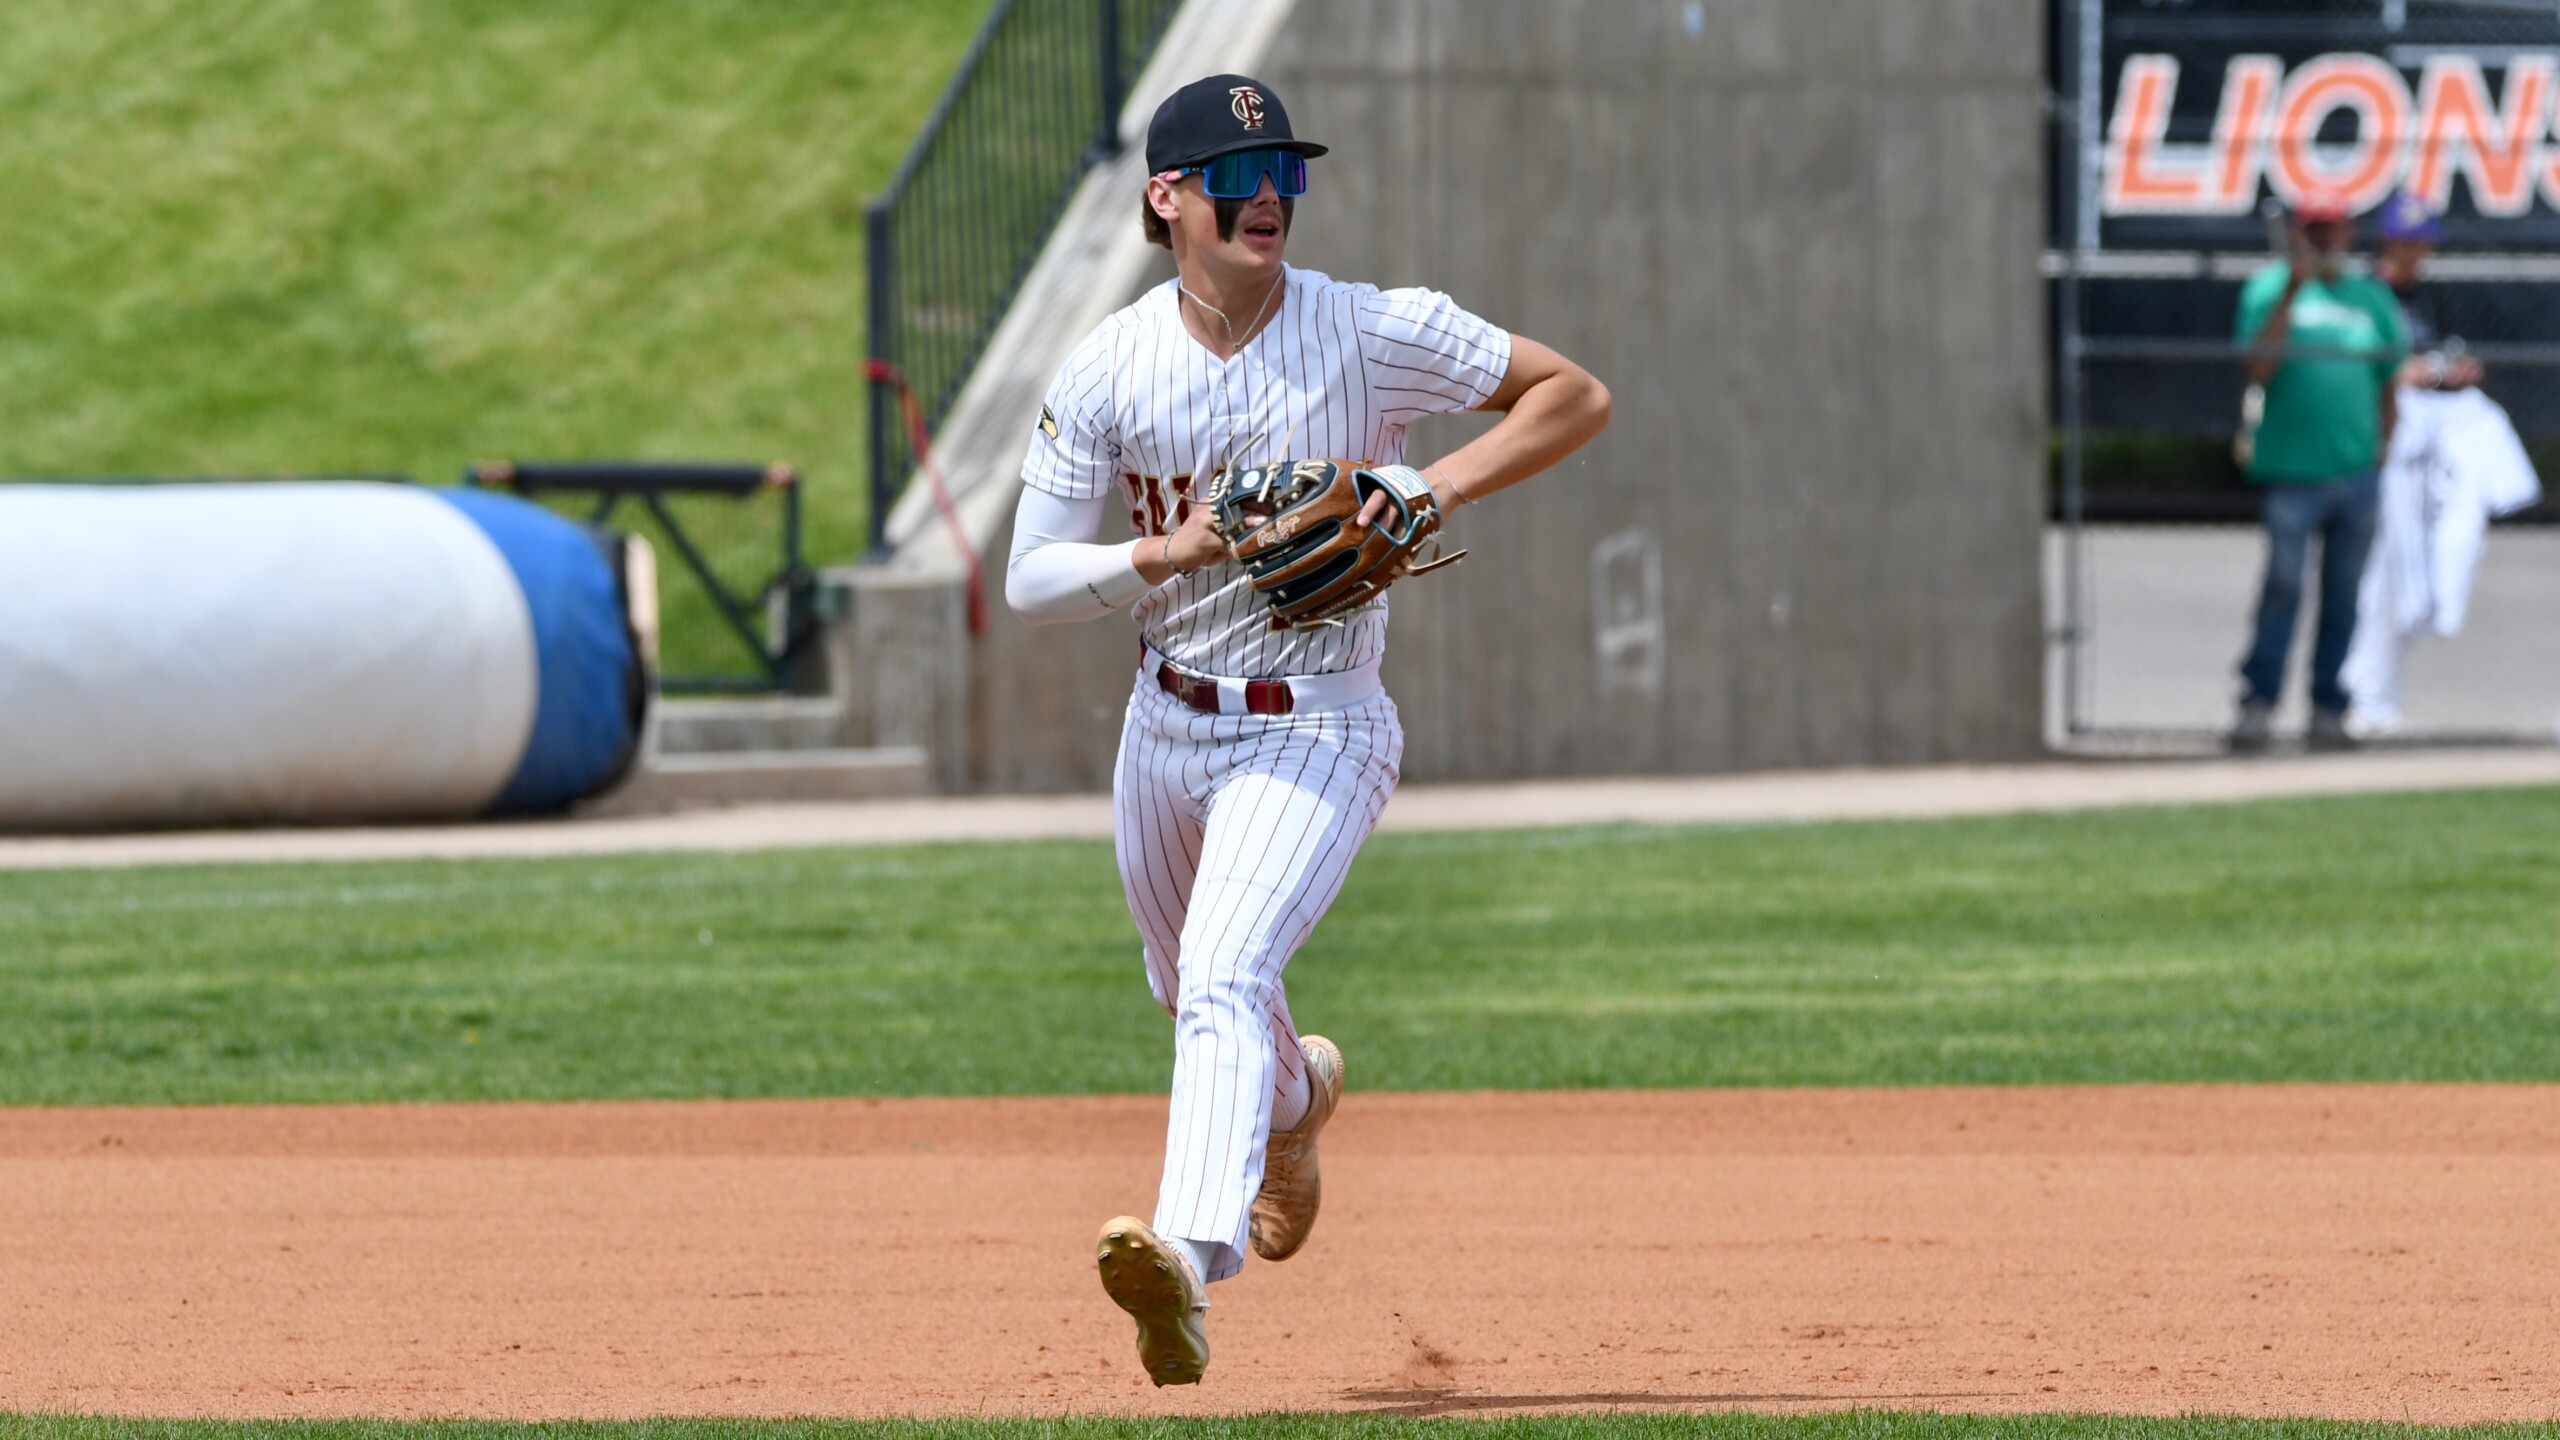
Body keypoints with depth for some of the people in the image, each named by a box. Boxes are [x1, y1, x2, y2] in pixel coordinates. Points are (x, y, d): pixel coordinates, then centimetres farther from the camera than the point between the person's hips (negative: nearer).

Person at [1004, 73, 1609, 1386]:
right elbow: (1030, 582, -8)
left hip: (1315, 735, -5)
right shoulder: (1109, 369, -7)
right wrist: (1166, 555, -26)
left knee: (1226, 982, -26)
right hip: (1166, 724, 5)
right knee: (1188, 989, 26)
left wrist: (1436, 487, -21)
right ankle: (1296, 1095, 60)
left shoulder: (1375, 334, -13)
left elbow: (1576, 396, -7)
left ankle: (1191, 1253, -43)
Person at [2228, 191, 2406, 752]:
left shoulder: (2372, 298, 13)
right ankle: (2256, 703, -9)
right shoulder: (2270, 289, 4)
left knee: (2343, 595, 4)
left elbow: (2390, 383, 19)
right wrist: (2293, 290, -14)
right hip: (2291, 469, -3)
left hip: (2357, 471, 4)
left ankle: (2328, 710, 9)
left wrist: (2385, 449, 10)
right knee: (2282, 585, -12)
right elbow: (2260, 368, -10)